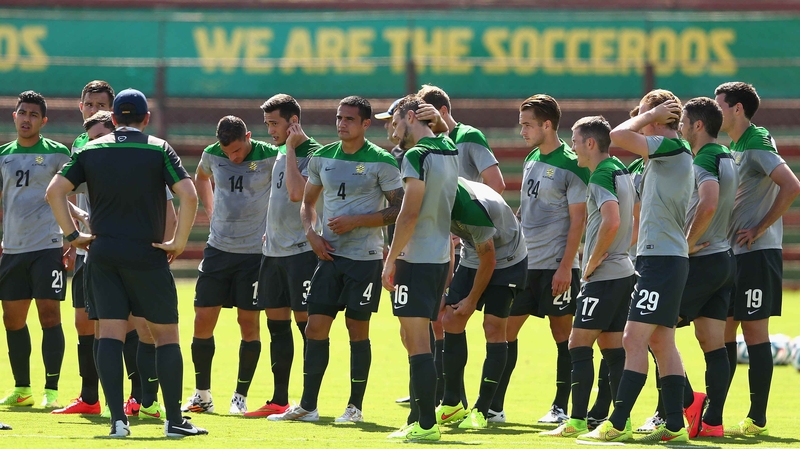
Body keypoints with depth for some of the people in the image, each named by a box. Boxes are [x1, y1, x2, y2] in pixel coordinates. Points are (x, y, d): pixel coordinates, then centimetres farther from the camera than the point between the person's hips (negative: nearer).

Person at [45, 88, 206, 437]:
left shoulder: (90, 151, 6)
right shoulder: (158, 150, -2)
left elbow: (54, 191, 0)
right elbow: (188, 195, -13)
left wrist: (72, 235, 6)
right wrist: (179, 242, -5)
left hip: (103, 252, 2)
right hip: (147, 254, -2)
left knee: (110, 334, 1)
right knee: (166, 335, 6)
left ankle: (118, 419, -8)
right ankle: (174, 420, 2)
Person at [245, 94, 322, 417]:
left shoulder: (313, 154, -11)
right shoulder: (279, 152, 15)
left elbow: (296, 193, -25)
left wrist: (291, 148, -18)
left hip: (300, 251, -9)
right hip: (273, 251, 9)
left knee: (306, 324, -7)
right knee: (277, 326, 10)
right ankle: (279, 401, 15)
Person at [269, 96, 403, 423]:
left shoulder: (381, 162, -7)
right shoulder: (322, 157, 9)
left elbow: (398, 209, -7)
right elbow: (307, 202, 20)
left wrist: (355, 221, -16)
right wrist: (311, 233, 1)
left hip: (365, 257, -4)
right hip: (329, 254, 5)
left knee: (358, 330, 0)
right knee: (315, 327, 1)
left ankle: (355, 406, 10)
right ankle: (307, 406, 6)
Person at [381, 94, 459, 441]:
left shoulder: (417, 156, -14)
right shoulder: (450, 152, 10)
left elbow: (409, 214, -18)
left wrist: (390, 260, -13)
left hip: (416, 258, -9)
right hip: (441, 257, 9)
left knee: (417, 343, -8)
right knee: (415, 340, 16)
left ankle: (426, 425, -11)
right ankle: (419, 419, 18)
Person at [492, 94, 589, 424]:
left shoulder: (571, 165, -10)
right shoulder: (531, 160, 12)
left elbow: (578, 219, -12)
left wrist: (566, 267, -17)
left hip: (556, 266, -7)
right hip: (524, 262, 8)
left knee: (562, 335, 1)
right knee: (505, 329, 4)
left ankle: (561, 407, 8)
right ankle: (494, 406, 7)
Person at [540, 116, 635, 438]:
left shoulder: (601, 176, -14)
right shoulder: (621, 170, 14)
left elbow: (611, 221, -28)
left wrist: (592, 262, -18)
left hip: (604, 276, -9)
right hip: (623, 270, 9)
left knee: (579, 344, -7)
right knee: (613, 348, 9)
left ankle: (577, 421, -9)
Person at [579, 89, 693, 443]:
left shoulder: (672, 148, -12)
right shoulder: (671, 155, 17)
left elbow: (618, 136, -17)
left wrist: (649, 114, -5)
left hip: (661, 258, -10)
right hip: (660, 258, 10)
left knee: (634, 340, -12)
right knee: (661, 342, 10)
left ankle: (617, 424, -14)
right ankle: (674, 425, 11)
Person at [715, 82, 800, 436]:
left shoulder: (757, 145, -13)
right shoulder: (733, 147, 15)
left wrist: (760, 229, -20)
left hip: (757, 253, -9)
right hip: (731, 253, 9)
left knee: (754, 332, -6)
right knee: (723, 331, 10)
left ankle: (757, 419, -2)